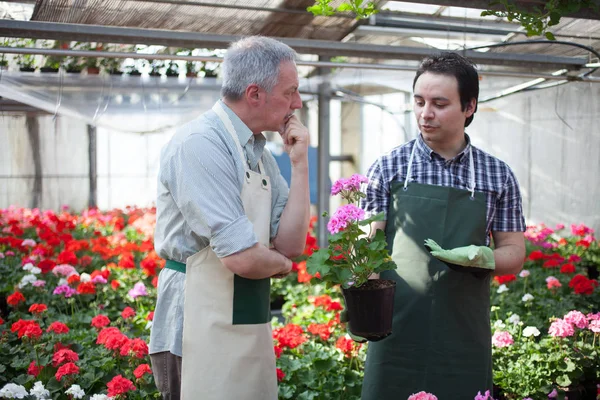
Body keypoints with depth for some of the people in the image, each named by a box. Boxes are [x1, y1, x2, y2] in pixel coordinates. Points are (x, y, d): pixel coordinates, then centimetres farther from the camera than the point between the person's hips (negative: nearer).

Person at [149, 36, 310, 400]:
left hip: (252, 327, 8)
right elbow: (241, 257, -25)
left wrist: (300, 163, -1)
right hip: (203, 332, -8)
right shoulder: (200, 144, -18)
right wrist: (280, 264, -3)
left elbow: (291, 245, 4)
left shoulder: (261, 154, 9)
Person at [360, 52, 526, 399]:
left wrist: (482, 257, -13)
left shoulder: (499, 175, 5)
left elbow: (514, 255, 9)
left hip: (466, 335, 1)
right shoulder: (388, 168, 2)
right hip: (397, 331, -1)